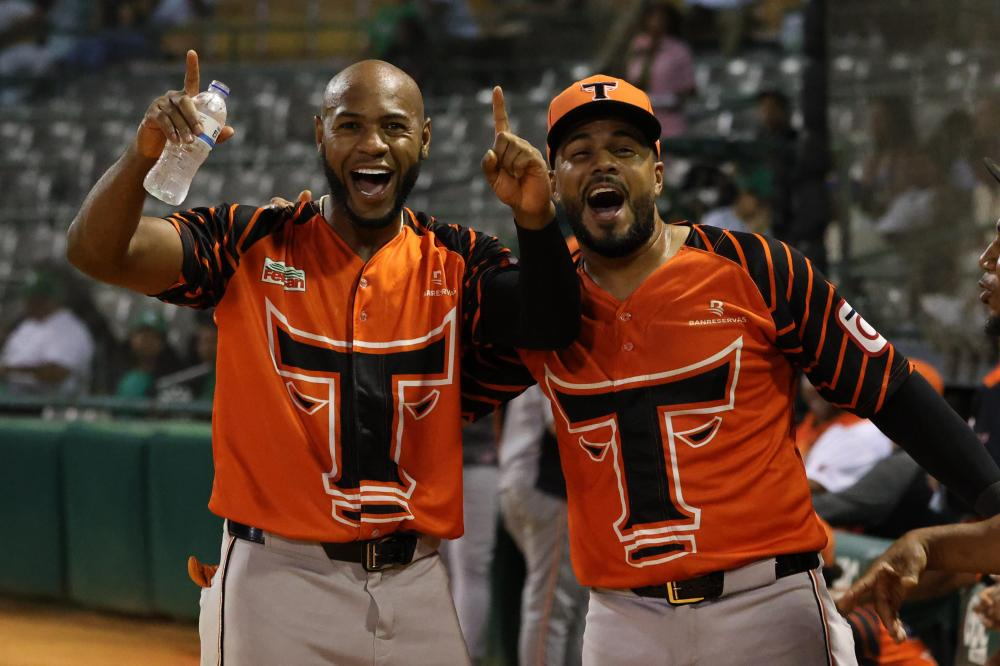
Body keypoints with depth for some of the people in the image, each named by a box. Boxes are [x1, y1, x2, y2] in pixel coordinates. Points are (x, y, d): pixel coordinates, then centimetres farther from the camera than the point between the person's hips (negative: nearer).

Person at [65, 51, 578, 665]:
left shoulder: (457, 263, 5)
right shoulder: (252, 245, -1)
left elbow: (553, 328, -9)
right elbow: (96, 252, -10)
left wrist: (535, 218, -25)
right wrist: (144, 154, -29)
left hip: (414, 587, 2)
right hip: (277, 576, -2)